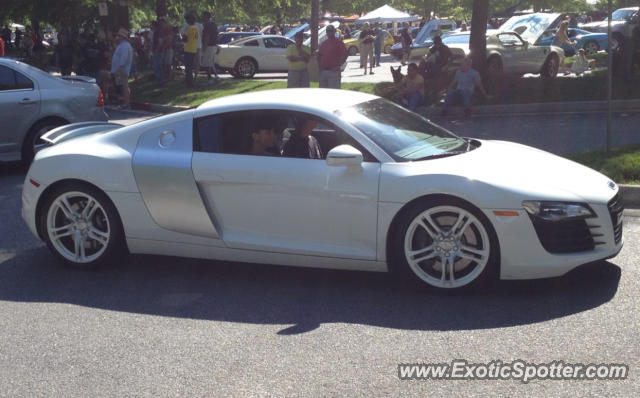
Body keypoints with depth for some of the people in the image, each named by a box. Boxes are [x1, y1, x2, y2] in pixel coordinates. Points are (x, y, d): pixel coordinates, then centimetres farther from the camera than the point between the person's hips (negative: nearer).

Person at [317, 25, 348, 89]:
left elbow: (345, 55, -11)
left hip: (333, 71, -7)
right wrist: (320, 65, 9)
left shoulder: (338, 42, -3)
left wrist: (338, 66, -14)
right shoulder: (323, 43, 17)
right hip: (323, 71, 7)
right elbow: (319, 55, 24)